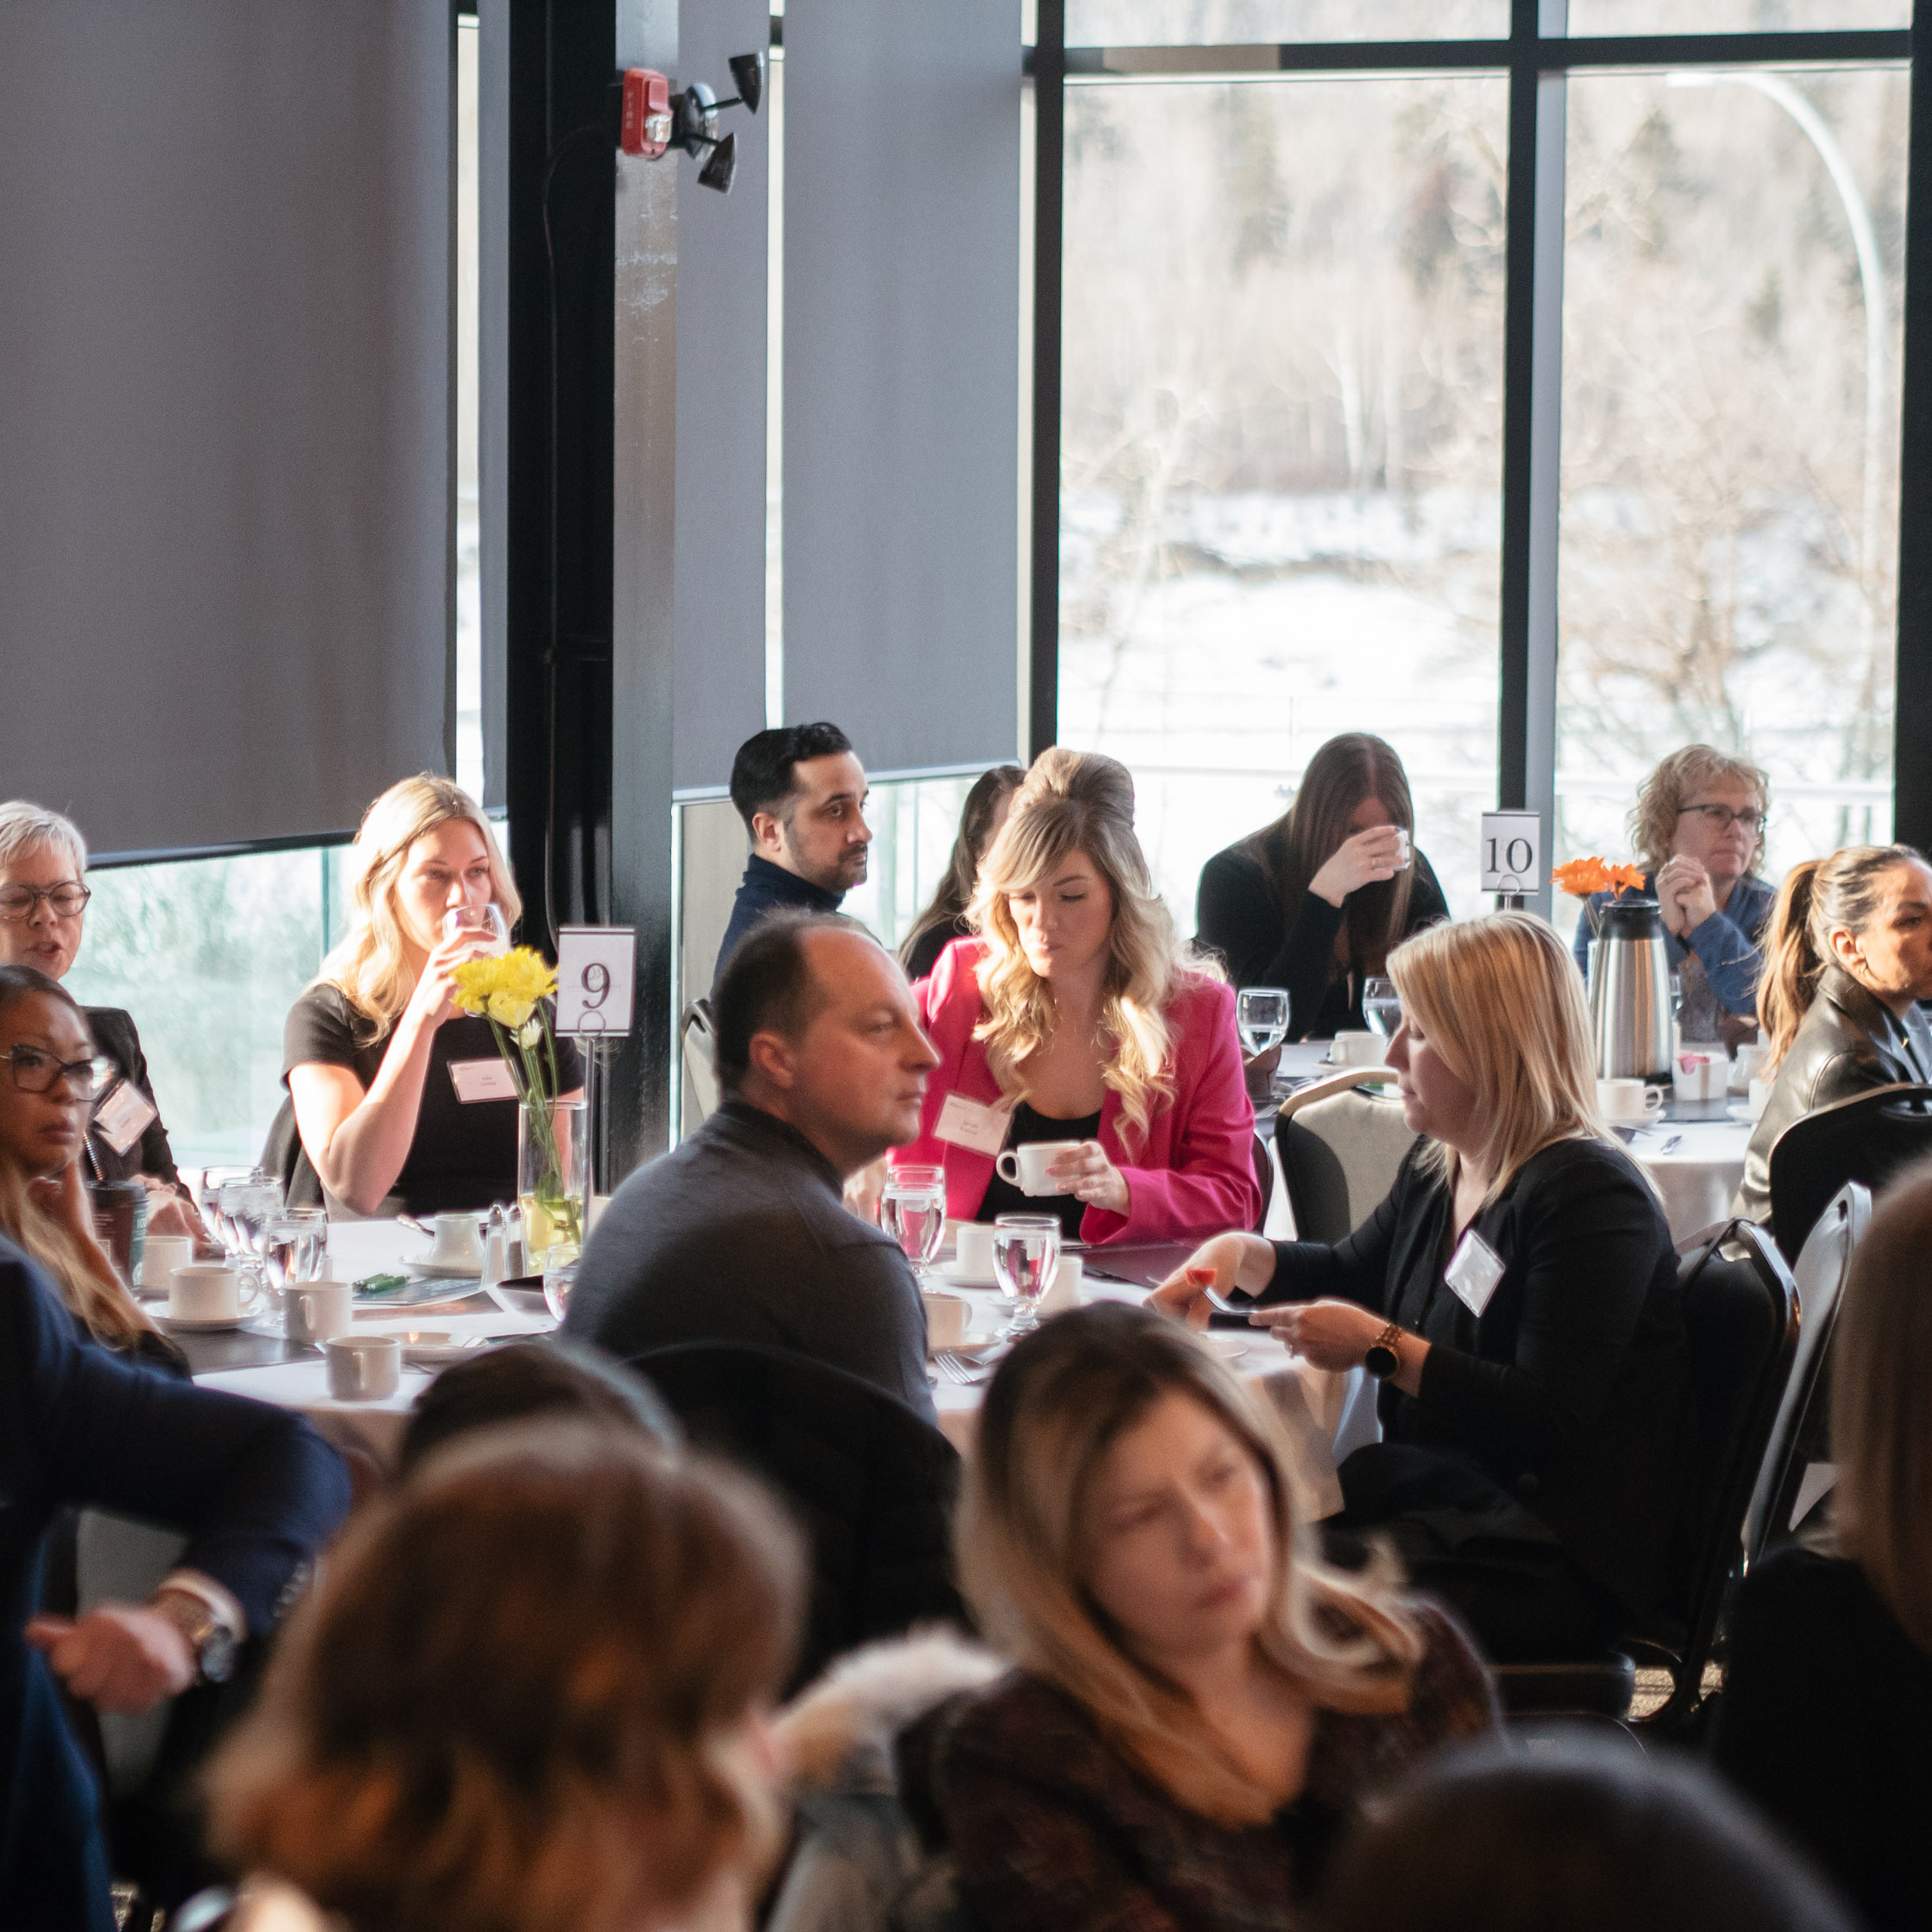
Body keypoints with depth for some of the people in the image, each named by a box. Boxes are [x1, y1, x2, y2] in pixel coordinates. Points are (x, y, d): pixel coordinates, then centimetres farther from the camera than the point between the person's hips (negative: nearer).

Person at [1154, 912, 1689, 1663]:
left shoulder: (1590, 1197, -16)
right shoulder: (1436, 1172, 12)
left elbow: (1552, 1425, -24)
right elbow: (1350, 1273, 34)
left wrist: (1383, 1349, -22)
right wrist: (1242, 1255, 13)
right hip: (1439, 1492, 9)